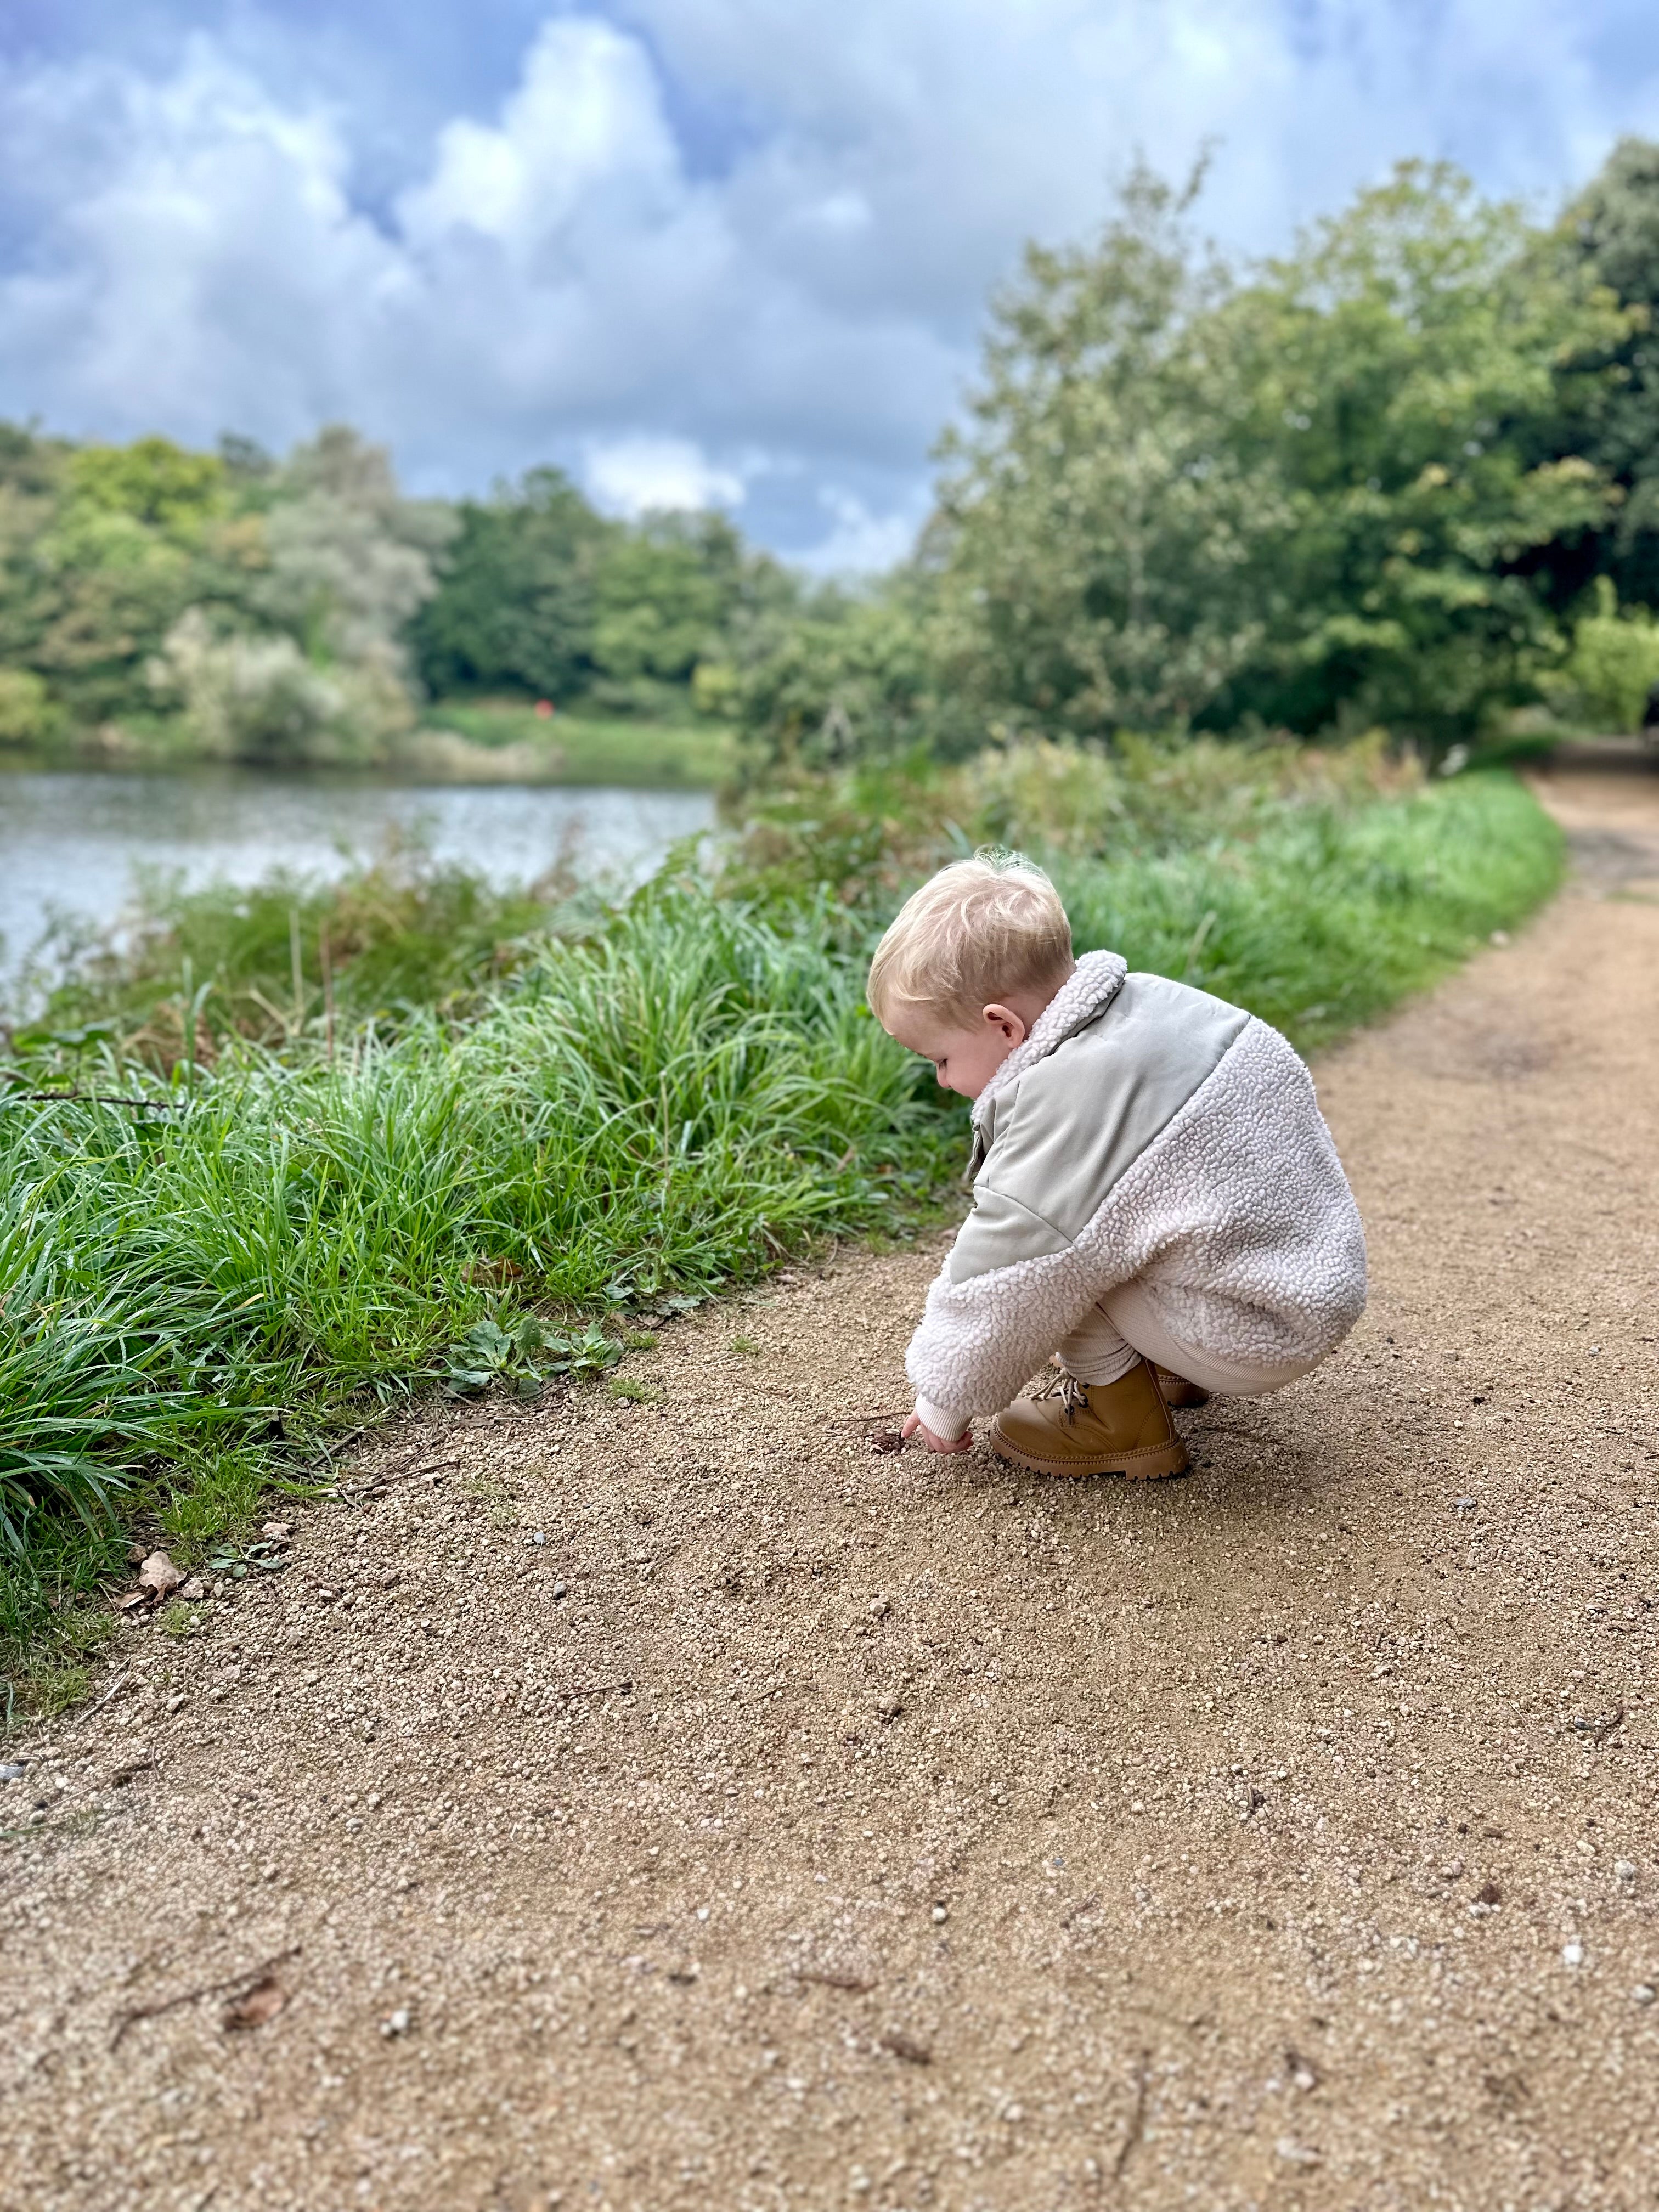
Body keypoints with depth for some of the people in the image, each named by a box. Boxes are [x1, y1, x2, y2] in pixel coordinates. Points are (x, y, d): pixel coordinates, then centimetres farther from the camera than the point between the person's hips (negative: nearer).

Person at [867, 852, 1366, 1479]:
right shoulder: (1144, 1002, 1)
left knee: (1050, 1236, -13)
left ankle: (1120, 1411, 0)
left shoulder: (1066, 1108, -24)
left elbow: (1006, 1279, -16)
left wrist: (946, 1397, -1)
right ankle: (1165, 1367, 21)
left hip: (1255, 1337, -9)